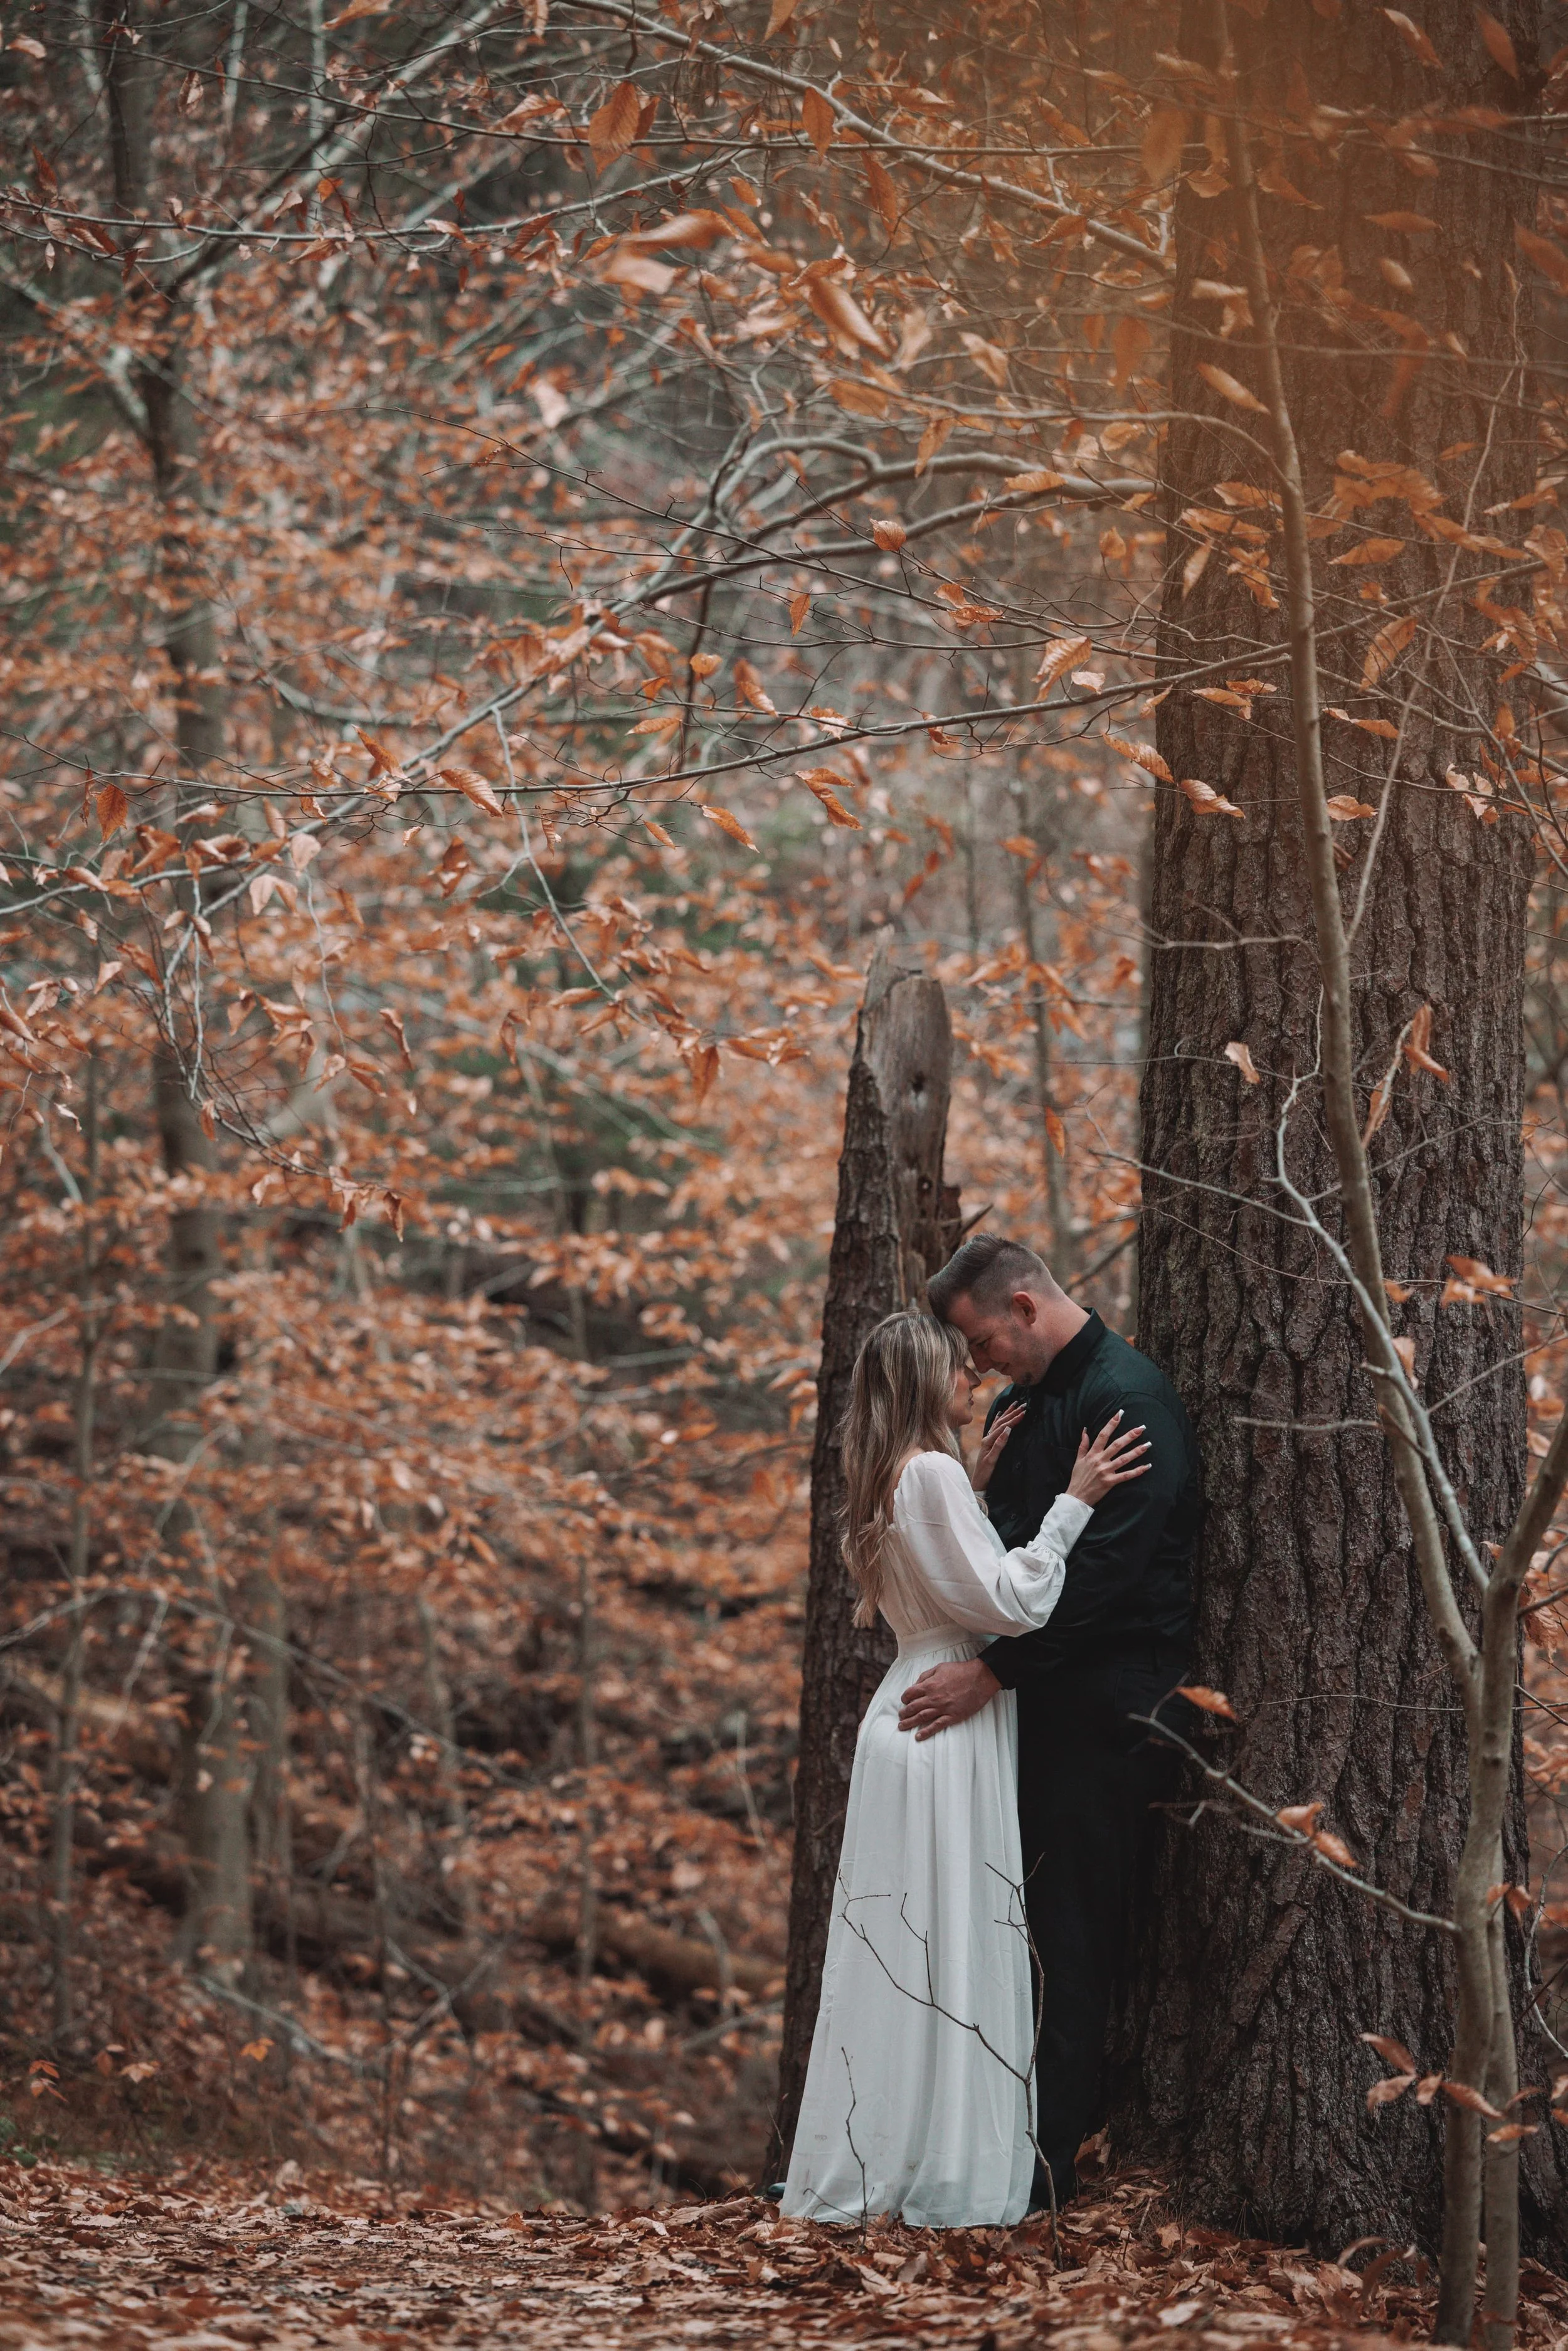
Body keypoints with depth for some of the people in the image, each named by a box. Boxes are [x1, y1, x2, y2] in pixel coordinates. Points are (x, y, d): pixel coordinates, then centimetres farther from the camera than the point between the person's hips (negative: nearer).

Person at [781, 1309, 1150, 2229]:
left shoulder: (895, 1481, 16)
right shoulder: (933, 1473, -14)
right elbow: (1011, 1602, -16)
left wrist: (978, 1488, 17)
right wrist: (1071, 1504, -12)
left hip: (911, 1710, 10)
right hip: (951, 1726, -10)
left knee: (900, 1946, 11)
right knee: (953, 1945, -6)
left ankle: (865, 2168, 13)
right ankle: (947, 2177, -4)